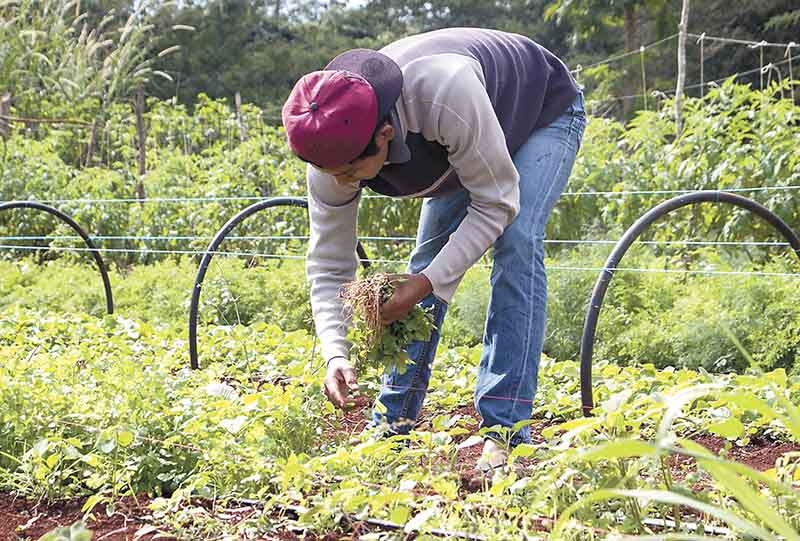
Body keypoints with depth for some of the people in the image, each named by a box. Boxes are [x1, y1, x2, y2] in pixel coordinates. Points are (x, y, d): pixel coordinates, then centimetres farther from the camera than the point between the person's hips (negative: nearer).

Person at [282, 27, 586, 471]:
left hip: (544, 111, -5)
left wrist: (427, 282, -39)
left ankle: (505, 431, -23)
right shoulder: (332, 150, -28)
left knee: (516, 245, -25)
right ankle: (392, 428, 3)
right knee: (428, 257, -5)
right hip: (459, 148, 5)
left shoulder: (446, 95, -47)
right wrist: (336, 355, -31)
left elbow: (497, 202, -34)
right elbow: (328, 263, -19)